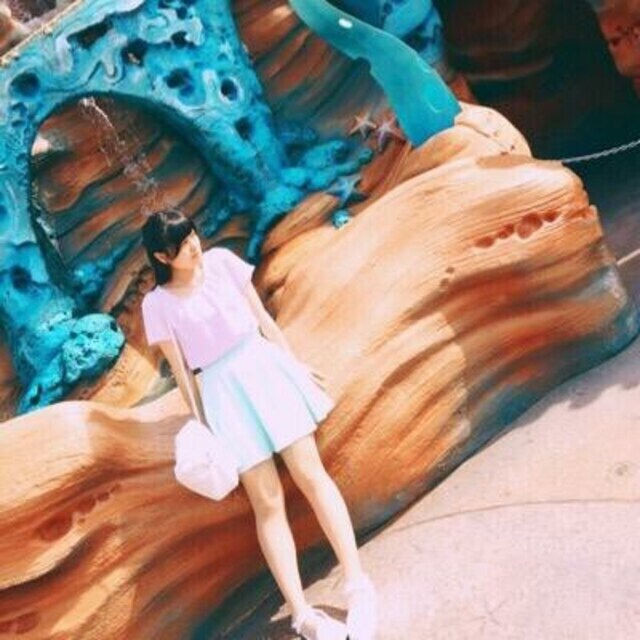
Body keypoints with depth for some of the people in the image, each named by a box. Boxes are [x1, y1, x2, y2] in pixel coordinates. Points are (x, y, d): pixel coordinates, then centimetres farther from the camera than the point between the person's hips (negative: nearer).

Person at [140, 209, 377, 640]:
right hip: (223, 390, -2)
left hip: (265, 366, 2)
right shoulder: (157, 303, -3)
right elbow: (181, 369, 1)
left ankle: (357, 583, -2)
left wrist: (294, 363, 10)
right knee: (268, 502, -3)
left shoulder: (221, 260, 3)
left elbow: (262, 316, 9)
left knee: (311, 474, -5)